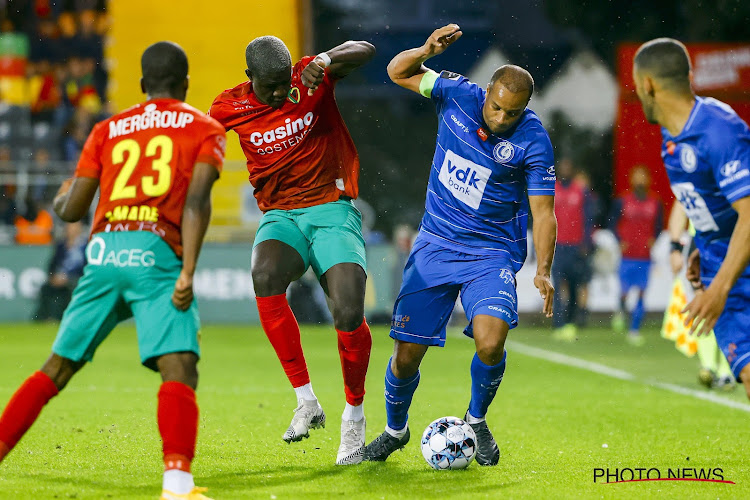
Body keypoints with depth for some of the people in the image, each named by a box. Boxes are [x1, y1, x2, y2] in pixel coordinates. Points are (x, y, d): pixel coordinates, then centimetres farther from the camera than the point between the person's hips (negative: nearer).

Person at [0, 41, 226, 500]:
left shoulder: (109, 129, 21)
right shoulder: (205, 129, 12)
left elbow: (71, 210, 19)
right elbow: (197, 199, -5)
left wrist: (61, 195, 43)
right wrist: (188, 272, -13)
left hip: (103, 252, 4)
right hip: (156, 254, -4)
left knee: (57, 368, 16)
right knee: (179, 370, -14)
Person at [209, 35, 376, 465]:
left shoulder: (312, 77, -5)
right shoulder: (229, 108, 0)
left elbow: (365, 52, -13)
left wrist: (325, 62, -32)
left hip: (333, 209, -1)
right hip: (280, 216, 1)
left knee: (349, 316, -20)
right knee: (265, 277, -34)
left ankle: (355, 416, 7)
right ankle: (307, 403, -25)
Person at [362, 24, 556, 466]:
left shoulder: (533, 141, -14)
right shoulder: (457, 94, -7)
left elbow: (542, 212, -10)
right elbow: (398, 72, 6)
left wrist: (543, 271, -21)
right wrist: (427, 51, -15)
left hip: (492, 252, -2)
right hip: (436, 245, 2)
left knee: (490, 342, -25)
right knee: (407, 355, -1)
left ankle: (477, 420, 5)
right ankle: (396, 430, 29)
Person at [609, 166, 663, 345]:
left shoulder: (655, 204, 6)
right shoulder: (622, 202, 1)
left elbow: (659, 225, 12)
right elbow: (613, 223, 6)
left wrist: (653, 239, -7)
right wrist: (620, 241, -8)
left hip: (645, 256, 1)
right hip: (627, 255, -1)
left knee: (641, 294, -4)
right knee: (625, 292, -2)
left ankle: (635, 330, 3)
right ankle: (620, 312, 32)